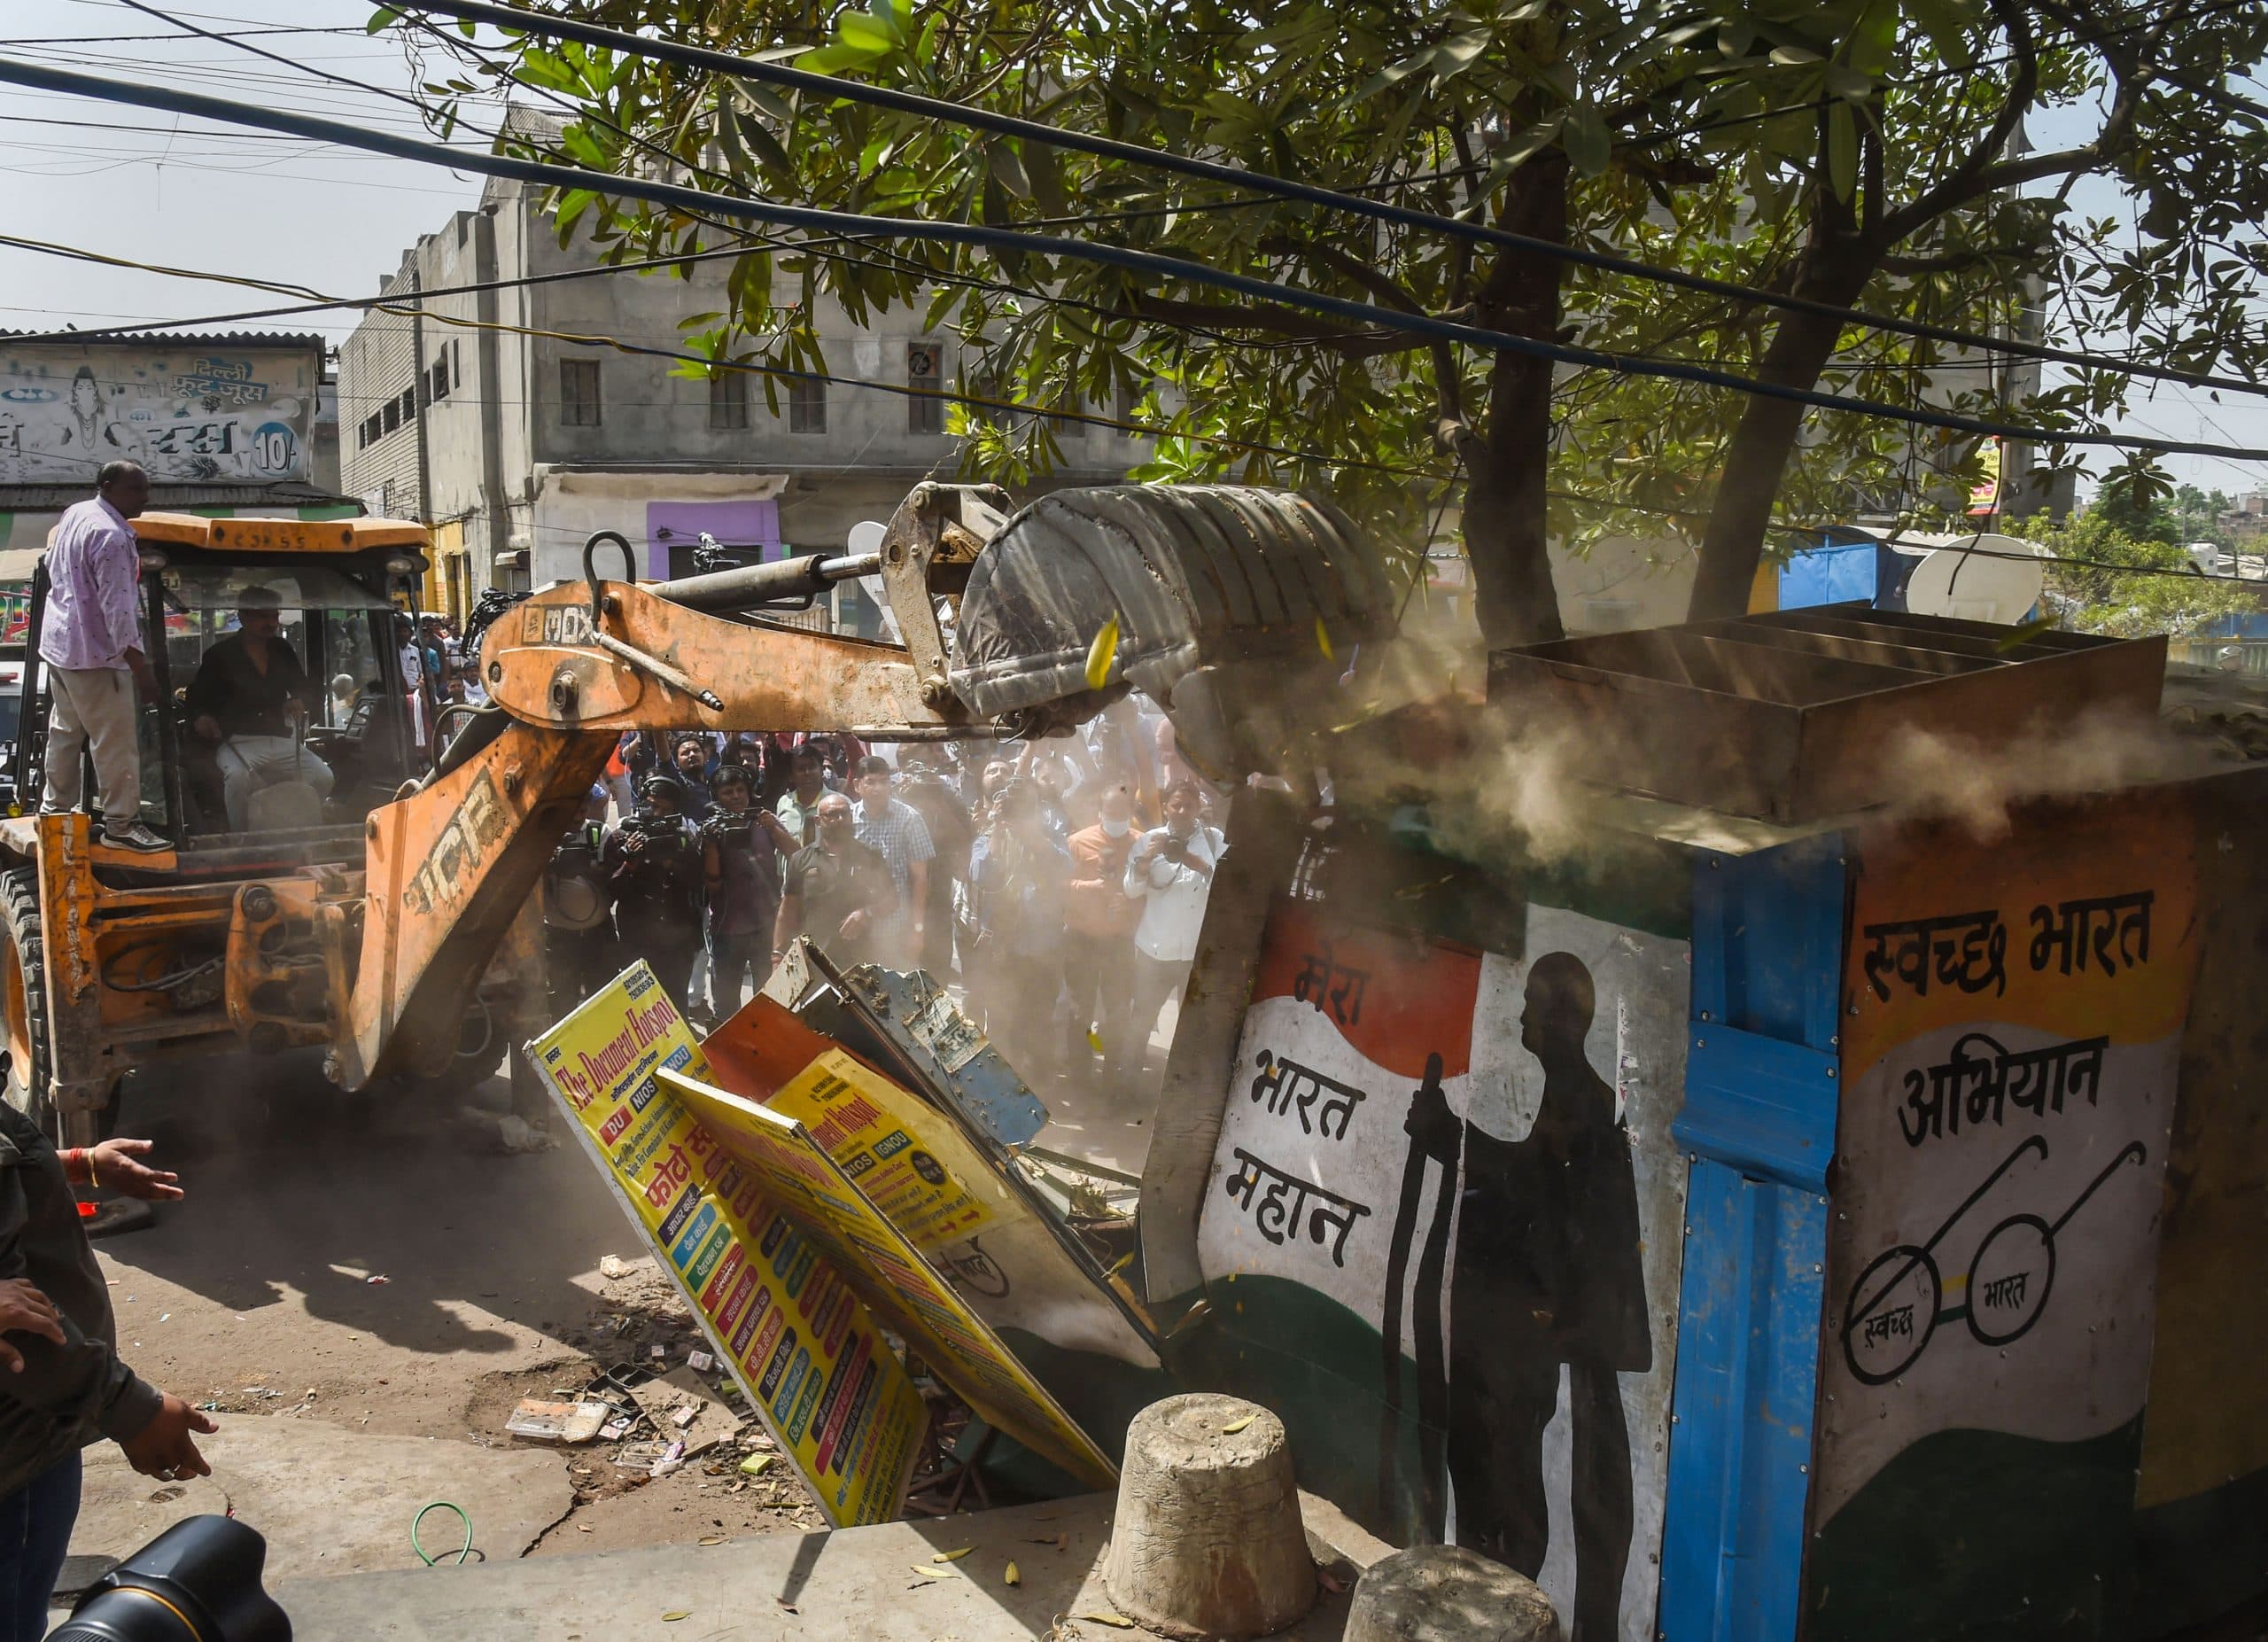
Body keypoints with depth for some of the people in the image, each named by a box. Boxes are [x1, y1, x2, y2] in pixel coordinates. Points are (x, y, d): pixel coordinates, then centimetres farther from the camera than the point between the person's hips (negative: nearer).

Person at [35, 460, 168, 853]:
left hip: (58, 644, 10)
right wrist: (141, 667, -23)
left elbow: (53, 568, 20)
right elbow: (118, 610, -25)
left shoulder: (74, 513, 7)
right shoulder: (111, 536, -22)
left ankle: (56, 810, 31)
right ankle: (121, 824, 3)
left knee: (65, 732, 20)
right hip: (94, 653, -10)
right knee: (117, 742, -2)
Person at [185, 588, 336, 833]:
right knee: (239, 778, -37)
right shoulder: (219, 655, 4)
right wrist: (199, 718, -18)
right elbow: (196, 698, 5)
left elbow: (305, 688, 26)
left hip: (282, 741, 4)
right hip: (239, 742, -4)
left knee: (322, 776, -21)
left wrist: (300, 701, 1)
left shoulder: (282, 651, 17)